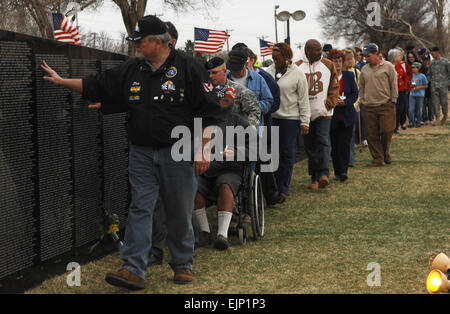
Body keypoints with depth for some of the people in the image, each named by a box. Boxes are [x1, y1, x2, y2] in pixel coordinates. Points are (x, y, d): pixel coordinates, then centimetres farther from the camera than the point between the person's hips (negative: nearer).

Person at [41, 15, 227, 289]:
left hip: (177, 154, -4)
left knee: (180, 213, 5)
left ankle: (183, 265, 20)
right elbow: (97, 86, 18)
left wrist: (202, 150, -11)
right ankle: (134, 270, -5)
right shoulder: (131, 70, 9)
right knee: (140, 209, -2)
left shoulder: (188, 68, -6)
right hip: (142, 153, 4)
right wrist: (61, 81, 14)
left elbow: (210, 112, -7)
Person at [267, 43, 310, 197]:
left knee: (287, 153, 1)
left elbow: (303, 100, -2)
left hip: (290, 118, -3)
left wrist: (305, 122, -5)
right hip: (271, 117, 3)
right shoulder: (269, 71, 7)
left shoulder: (297, 74, -4)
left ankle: (283, 187, 9)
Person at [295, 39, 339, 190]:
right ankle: (315, 177, 16)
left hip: (323, 112, -1)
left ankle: (323, 174, -20)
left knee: (323, 142, -12)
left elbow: (335, 86, 8)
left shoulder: (328, 65, 4)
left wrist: (330, 103, -4)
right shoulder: (297, 67, 1)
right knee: (310, 146, 7)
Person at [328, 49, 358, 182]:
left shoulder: (349, 75, 6)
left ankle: (343, 171, -6)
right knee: (334, 145, 3)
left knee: (344, 144, -6)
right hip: (332, 116, -1)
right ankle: (337, 171, 12)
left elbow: (355, 94, 4)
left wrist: (345, 102, -12)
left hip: (347, 116, 1)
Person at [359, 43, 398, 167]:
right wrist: (362, 100, 11)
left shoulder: (388, 67, 1)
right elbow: (361, 87, 20)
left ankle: (386, 153, 20)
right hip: (368, 107, 4)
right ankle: (377, 158, 10)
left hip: (386, 105, -4)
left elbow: (394, 85, 2)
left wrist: (393, 100, -2)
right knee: (372, 134, 1)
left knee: (386, 131, -5)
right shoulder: (364, 70, 12)